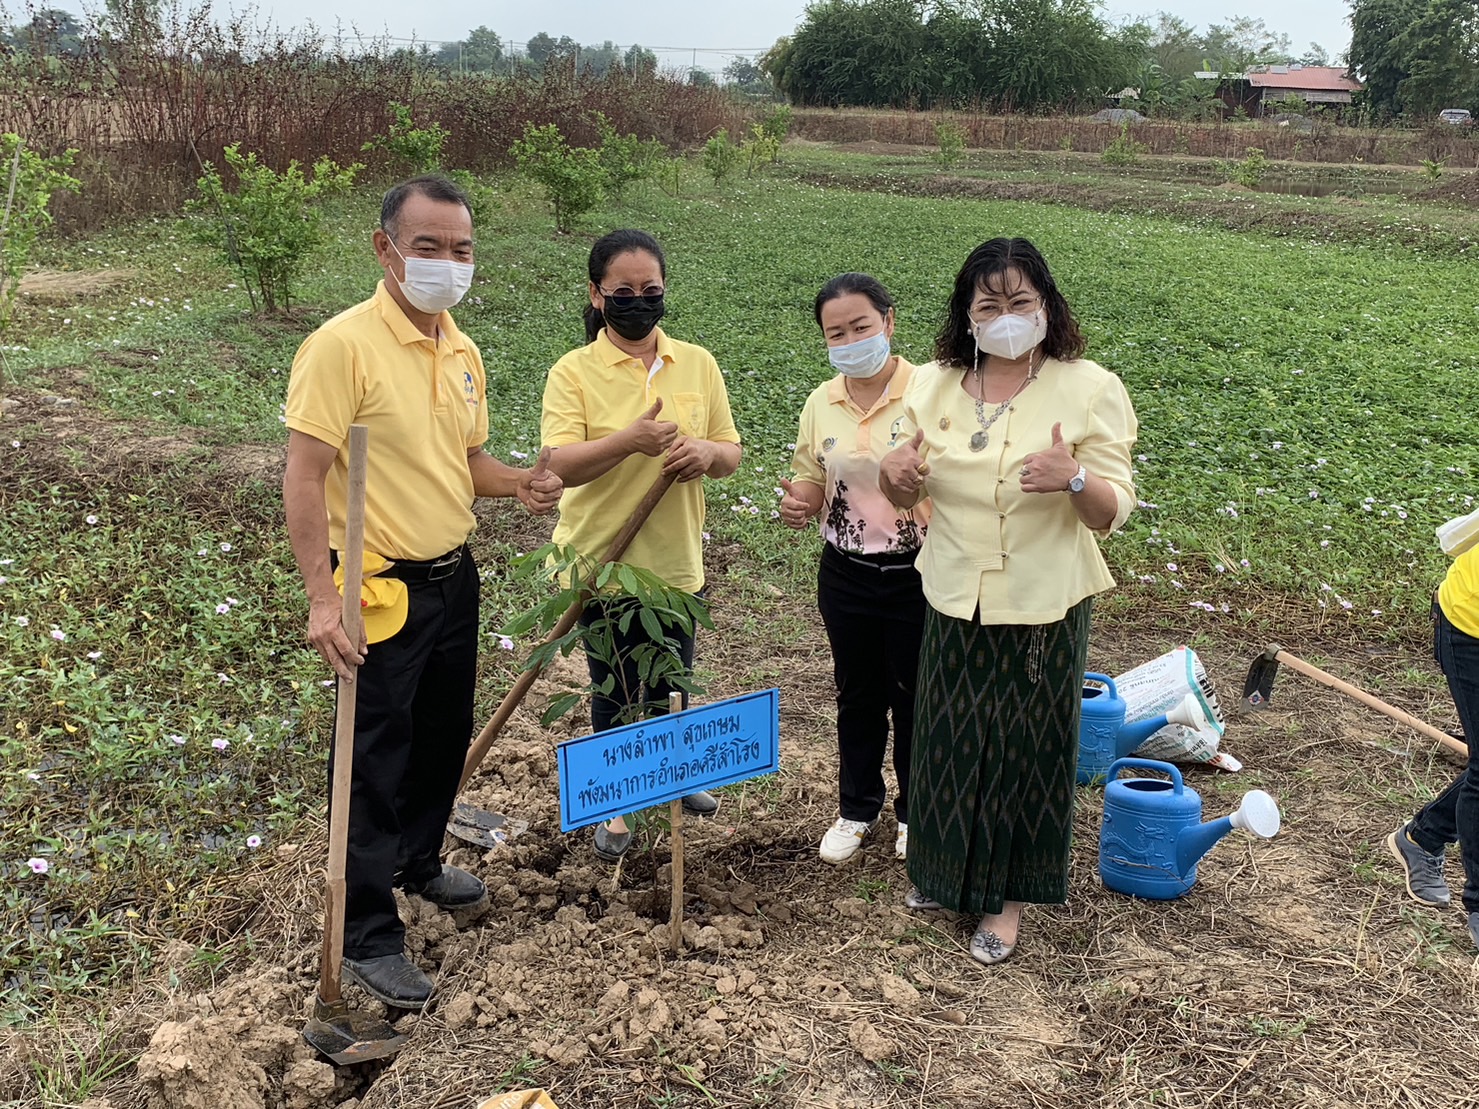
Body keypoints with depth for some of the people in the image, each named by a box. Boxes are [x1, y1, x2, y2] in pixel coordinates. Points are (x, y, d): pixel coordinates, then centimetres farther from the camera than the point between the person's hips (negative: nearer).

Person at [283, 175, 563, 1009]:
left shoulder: (463, 352, 6)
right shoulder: (344, 345, -18)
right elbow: (305, 478, -20)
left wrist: (519, 484, -4)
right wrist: (323, 596, -27)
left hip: (454, 578, 8)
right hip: (380, 589, -7)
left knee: (445, 739, 22)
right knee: (373, 766, 3)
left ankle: (420, 862, 45)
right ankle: (369, 938, 17)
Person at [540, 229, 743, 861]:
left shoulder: (697, 365, 3)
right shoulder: (574, 372, -9)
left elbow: (731, 454, 6)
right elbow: (560, 465, -19)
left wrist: (705, 452, -17)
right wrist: (630, 440, -33)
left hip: (676, 560, 4)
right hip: (602, 561, -3)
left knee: (671, 687, 18)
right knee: (618, 691, 8)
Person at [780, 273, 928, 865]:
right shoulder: (822, 404, 0)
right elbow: (813, 480, 9)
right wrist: (797, 503, -13)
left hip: (916, 573, -3)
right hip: (845, 574, 4)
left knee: (915, 696, 12)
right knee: (857, 694, 18)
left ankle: (916, 813, 33)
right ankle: (857, 809, 36)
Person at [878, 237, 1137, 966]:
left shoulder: (1090, 390, -11)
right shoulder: (934, 385, 0)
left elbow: (1112, 512, -13)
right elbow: (906, 498, 8)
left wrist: (1074, 480, -34)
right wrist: (897, 474, -16)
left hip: (1042, 606, -3)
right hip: (954, 600, 4)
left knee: (1024, 745, 9)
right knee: (949, 738, 16)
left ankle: (1006, 895, 27)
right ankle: (946, 870, 38)